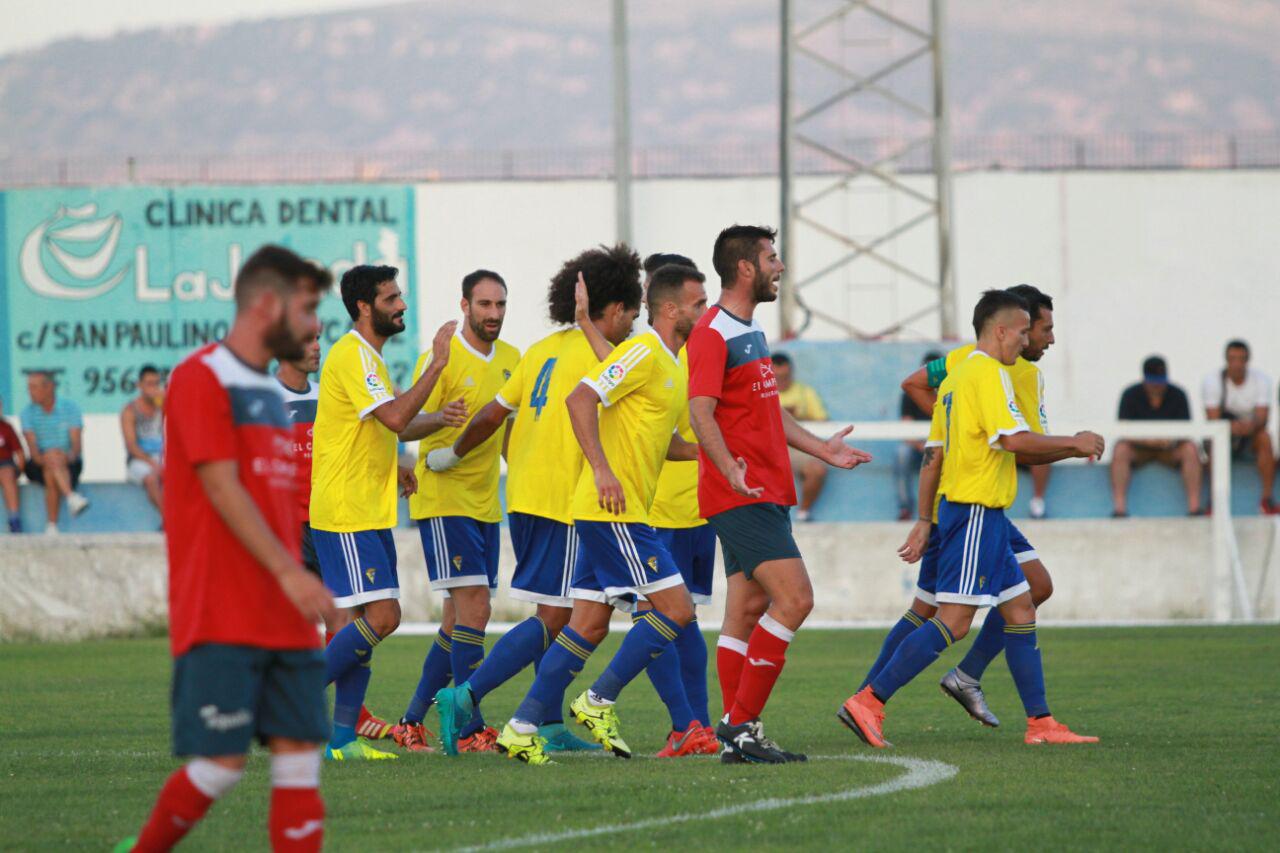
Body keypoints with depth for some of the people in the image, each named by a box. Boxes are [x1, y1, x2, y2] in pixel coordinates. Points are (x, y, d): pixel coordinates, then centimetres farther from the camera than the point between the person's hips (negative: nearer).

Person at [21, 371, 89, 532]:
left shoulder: (70, 408, 4)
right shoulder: (28, 413, 8)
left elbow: (77, 442, -6)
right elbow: (31, 443, -7)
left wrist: (70, 455, -28)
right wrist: (39, 458, -29)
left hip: (69, 464, 0)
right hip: (39, 465, 0)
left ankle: (51, 526, -35)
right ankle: (72, 497, -53)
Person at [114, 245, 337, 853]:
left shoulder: (269, 391, 19)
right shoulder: (201, 378, -7)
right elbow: (220, 486, -16)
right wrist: (288, 571, -22)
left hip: (283, 619, 8)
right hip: (221, 618, -8)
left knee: (300, 756, -1)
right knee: (221, 763, -9)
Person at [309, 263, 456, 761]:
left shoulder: (367, 356, 19)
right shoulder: (351, 356, -14)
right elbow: (395, 417, -26)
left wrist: (392, 469, 18)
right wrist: (436, 364, -22)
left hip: (370, 513, 10)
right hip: (346, 514, -10)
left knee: (374, 619, 6)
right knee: (381, 617, -14)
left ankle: (343, 739, 7)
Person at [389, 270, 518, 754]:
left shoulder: (510, 359, 12)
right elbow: (404, 427, -13)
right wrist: (439, 418, -31)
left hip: (487, 503, 7)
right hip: (444, 500, -7)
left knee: (458, 621, 8)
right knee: (473, 606, -15)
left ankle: (412, 722, 17)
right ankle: (471, 730, -17)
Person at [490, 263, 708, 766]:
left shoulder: (669, 365, 19)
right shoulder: (644, 353, -11)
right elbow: (581, 399, -21)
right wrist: (602, 469, -27)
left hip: (620, 514, 10)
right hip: (613, 511, -10)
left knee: (590, 625, 8)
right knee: (675, 610, -9)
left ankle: (523, 728, 7)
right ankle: (600, 701, -3)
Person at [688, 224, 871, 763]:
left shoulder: (750, 332, 19)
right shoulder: (712, 334, -12)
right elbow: (701, 412, -22)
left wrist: (821, 449, 30)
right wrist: (730, 470, -35)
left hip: (765, 495, 10)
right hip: (742, 497, -10)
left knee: (749, 610, 8)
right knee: (794, 598, -16)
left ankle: (737, 736, 9)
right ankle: (741, 723, -14)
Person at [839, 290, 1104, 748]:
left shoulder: (956, 376, 17)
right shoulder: (989, 373, -12)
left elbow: (937, 452, 19)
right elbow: (1015, 440, -22)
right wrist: (1073, 443, -9)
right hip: (976, 512, -11)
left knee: (1020, 611, 11)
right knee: (953, 621, -12)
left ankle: (1040, 723, 12)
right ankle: (868, 702, -14)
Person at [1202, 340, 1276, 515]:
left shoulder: (1261, 379, -9)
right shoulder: (1213, 381, -13)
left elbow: (1262, 417, -18)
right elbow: (1213, 420, -20)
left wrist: (1252, 425, -43)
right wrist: (1232, 427, -42)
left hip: (1250, 437, 1)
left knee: (1265, 437, -31)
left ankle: (1268, 498, -29)